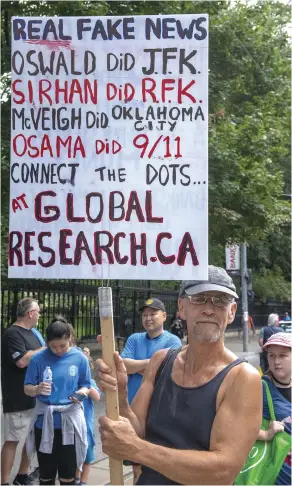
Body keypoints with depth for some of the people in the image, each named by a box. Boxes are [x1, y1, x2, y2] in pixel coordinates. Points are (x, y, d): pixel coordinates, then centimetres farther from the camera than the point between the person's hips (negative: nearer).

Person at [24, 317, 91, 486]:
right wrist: (37, 389, -23)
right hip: (45, 420, 0)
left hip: (70, 420, 0)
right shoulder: (38, 359, -5)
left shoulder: (80, 358, -3)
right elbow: (27, 389, -1)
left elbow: (86, 386, 5)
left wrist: (82, 392, -17)